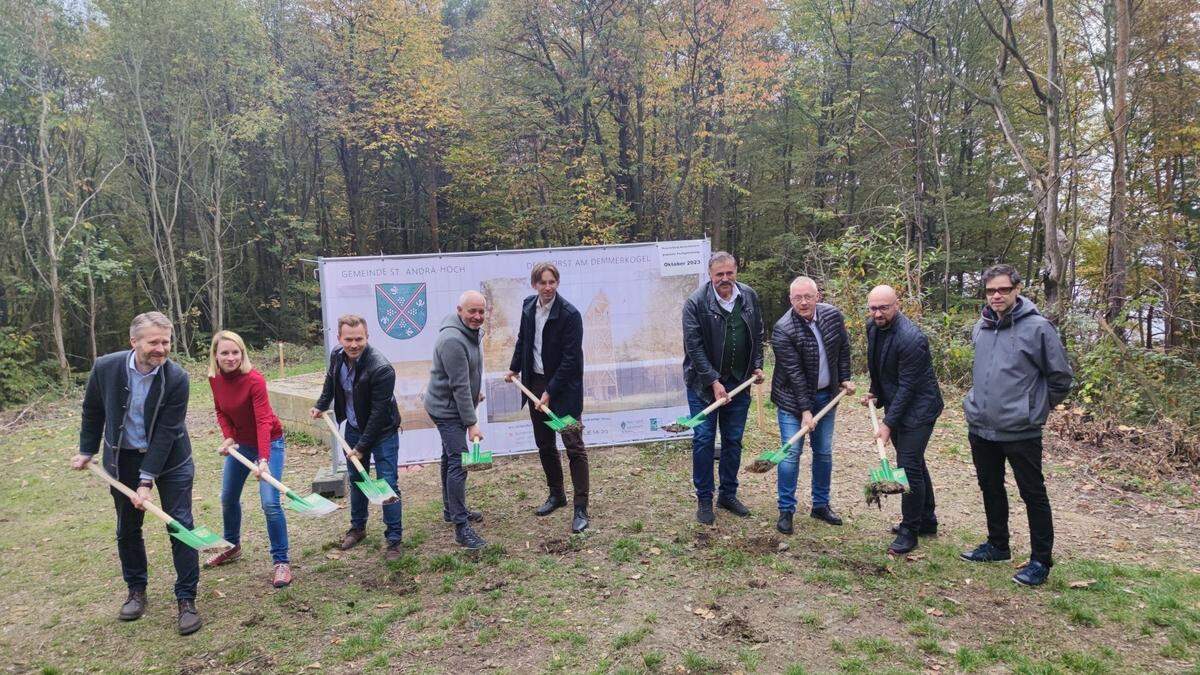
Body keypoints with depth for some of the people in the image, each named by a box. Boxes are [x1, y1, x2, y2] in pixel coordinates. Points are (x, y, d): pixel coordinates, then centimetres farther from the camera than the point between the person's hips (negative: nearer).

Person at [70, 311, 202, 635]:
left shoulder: (177, 377, -23)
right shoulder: (105, 367, -16)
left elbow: (166, 432, -21)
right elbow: (93, 409, 4)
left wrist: (148, 480, -22)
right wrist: (87, 450, 12)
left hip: (170, 459, -3)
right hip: (123, 458, 3)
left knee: (181, 526, -3)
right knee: (127, 529, 14)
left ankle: (186, 600, 8)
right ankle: (136, 590, 35)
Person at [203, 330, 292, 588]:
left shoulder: (255, 380, -28)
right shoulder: (215, 379, -9)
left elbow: (263, 421, -35)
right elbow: (221, 412, 6)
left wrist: (264, 460, -45)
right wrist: (228, 437, -12)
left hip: (268, 441, -6)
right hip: (240, 442, 7)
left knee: (270, 503, -15)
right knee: (228, 498, 19)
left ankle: (281, 562, -2)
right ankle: (232, 547, 44)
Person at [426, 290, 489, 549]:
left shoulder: (470, 331, 5)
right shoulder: (452, 340, -27)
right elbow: (459, 386, -27)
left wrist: (476, 390, 29)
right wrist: (471, 423, -26)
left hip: (453, 408, 11)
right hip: (448, 410, -11)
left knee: (450, 457, 20)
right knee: (458, 463, -13)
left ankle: (451, 510, 34)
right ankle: (461, 527, -11)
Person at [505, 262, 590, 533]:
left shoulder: (570, 314, -17)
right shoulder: (528, 306, 2)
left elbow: (570, 359, -18)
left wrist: (550, 393, -18)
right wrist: (515, 368, 21)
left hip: (564, 387, -6)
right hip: (535, 382, 6)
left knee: (574, 446, -5)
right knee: (544, 444, 15)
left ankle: (581, 509, 1)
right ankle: (556, 494, 32)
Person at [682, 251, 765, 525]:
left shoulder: (750, 297, 0)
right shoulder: (696, 302, -15)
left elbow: (758, 335, 13)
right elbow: (694, 346, -16)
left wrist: (757, 366, 5)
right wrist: (714, 382, -18)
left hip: (739, 382, 4)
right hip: (704, 383, -4)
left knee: (733, 440, 13)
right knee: (704, 440, 1)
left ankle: (728, 494, 28)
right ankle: (704, 500, 15)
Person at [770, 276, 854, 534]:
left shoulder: (834, 315, -7)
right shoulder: (783, 330, -22)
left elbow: (844, 348, 10)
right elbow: (794, 373, -23)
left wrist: (844, 378, 6)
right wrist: (805, 409, -22)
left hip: (826, 395, 5)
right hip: (793, 399, -5)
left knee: (824, 452, 13)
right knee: (791, 453, -4)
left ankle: (821, 505, 28)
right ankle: (786, 510, 9)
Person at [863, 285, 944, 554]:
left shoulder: (911, 338, -27)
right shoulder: (873, 327, 0)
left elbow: (907, 386, -24)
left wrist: (889, 423, -23)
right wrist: (875, 394, 10)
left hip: (918, 408, -9)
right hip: (896, 404, 9)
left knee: (909, 467, -7)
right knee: (915, 463, 18)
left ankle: (910, 531, 6)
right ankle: (926, 521, 33)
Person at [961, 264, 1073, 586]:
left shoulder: (1037, 327, -12)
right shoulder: (980, 327, 6)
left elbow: (1060, 377, -5)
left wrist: (1035, 408, 2)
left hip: (1020, 430, -6)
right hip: (980, 427, 7)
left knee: (1033, 495, 5)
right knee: (990, 488, 19)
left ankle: (1040, 560, 17)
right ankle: (997, 545, 36)